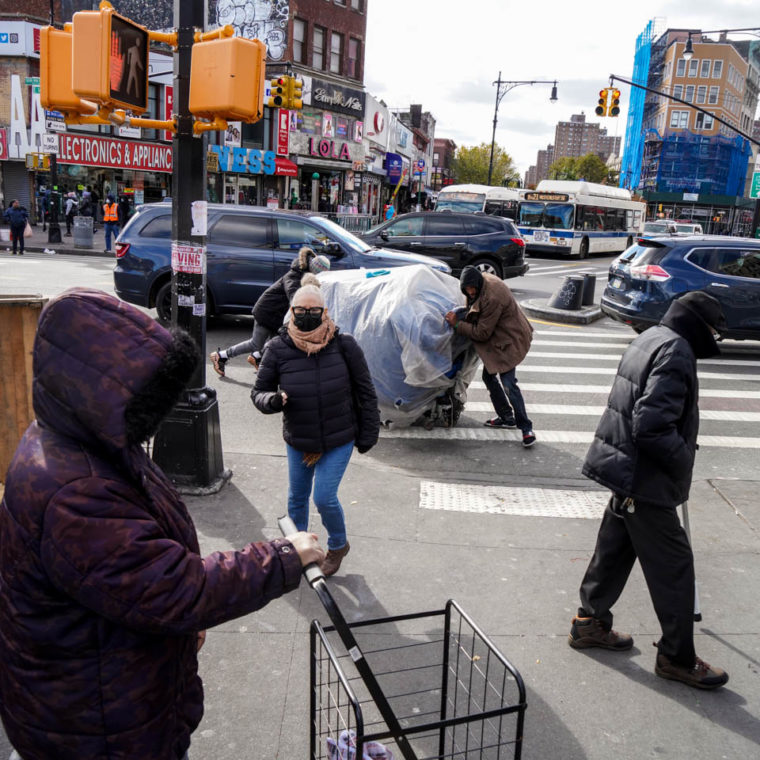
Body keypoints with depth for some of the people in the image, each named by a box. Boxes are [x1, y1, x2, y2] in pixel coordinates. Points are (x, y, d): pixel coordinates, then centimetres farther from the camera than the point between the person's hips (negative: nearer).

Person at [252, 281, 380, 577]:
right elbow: (258, 391, -3)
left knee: (325, 497, -5)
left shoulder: (344, 345, -14)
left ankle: (338, 545, 26)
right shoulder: (278, 348, -12)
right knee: (297, 497, 17)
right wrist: (272, 400, -27)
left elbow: (365, 393, -5)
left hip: (339, 441, -2)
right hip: (297, 442, 3)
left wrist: (367, 435, -2)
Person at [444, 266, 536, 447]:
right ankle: (506, 417, 29)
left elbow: (482, 333, -23)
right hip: (498, 338, 11)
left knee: (507, 382, -16)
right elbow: (477, 313, 20)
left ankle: (526, 428, -7)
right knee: (489, 376, 16)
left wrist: (457, 324, -17)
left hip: (509, 340, -11)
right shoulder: (483, 279, -2)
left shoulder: (492, 299, -31)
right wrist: (464, 315, 5)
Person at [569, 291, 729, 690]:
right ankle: (677, 658, 16)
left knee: (614, 548, 20)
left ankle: (590, 623, 34)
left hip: (626, 472, 10)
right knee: (674, 565, 3)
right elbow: (653, 426, -27)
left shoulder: (648, 339, 11)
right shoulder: (675, 351, -19)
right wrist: (683, 463, -12)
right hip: (646, 480, -10)